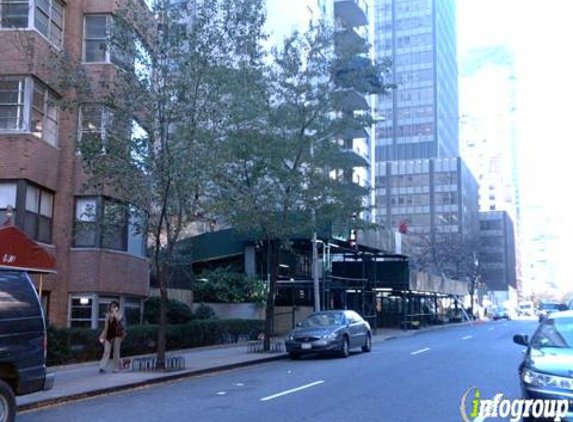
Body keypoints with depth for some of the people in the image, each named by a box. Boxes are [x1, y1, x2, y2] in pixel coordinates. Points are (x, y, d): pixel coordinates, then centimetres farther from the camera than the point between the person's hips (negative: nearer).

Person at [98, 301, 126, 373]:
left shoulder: (119, 314, -1)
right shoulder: (108, 315, 8)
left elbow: (118, 319, -25)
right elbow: (106, 327, 12)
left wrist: (115, 312, -20)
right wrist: (103, 335, 8)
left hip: (117, 335, -3)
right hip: (108, 335, 3)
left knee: (116, 352, 2)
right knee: (106, 351, -5)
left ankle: (116, 368, 10)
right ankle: (102, 367, -11)